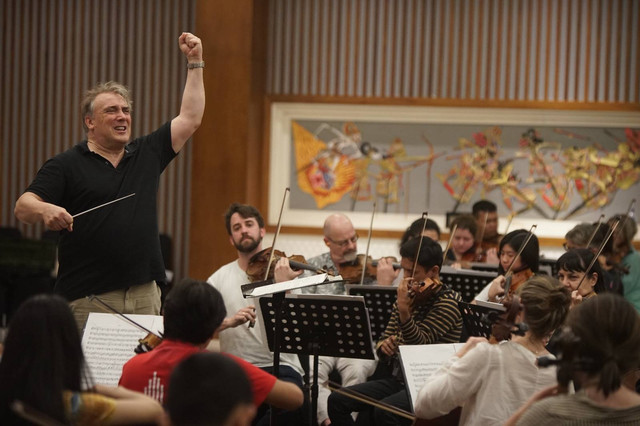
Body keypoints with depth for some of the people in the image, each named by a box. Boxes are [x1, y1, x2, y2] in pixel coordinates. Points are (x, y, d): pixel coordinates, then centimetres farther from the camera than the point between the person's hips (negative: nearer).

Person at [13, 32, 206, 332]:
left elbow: (190, 119, 19)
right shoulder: (66, 165, 2)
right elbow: (22, 207, -6)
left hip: (145, 296, 4)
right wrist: (45, 210, -29)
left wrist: (195, 63, 17)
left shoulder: (147, 155, 17)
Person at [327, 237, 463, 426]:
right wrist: (383, 346, -8)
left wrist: (404, 310, -34)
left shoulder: (447, 302, -9)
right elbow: (383, 341, 17)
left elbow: (420, 344, -19)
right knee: (337, 401, -9)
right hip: (398, 380, 8)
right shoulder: (407, 297, 12)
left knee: (384, 410, -34)